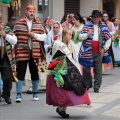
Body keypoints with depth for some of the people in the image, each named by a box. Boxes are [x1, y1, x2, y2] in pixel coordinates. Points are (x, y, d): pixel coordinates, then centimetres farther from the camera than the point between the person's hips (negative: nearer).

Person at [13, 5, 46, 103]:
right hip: (22, 52, -2)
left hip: (35, 53, 2)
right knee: (20, 72, -5)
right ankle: (18, 94, -2)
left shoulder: (39, 24, 8)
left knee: (35, 73, 10)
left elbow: (44, 36, 5)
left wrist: (34, 35, -11)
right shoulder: (19, 24, 1)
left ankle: (35, 93, 22)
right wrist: (14, 49, -2)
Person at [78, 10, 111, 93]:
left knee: (98, 71, 2)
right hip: (88, 52, 0)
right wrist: (87, 34, -21)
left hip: (99, 52, 0)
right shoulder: (87, 26, 3)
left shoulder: (103, 26, 7)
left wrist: (104, 48, 0)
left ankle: (97, 87, 9)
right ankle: (87, 85, 22)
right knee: (86, 69, 5)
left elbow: (108, 38, 10)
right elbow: (80, 36, -2)